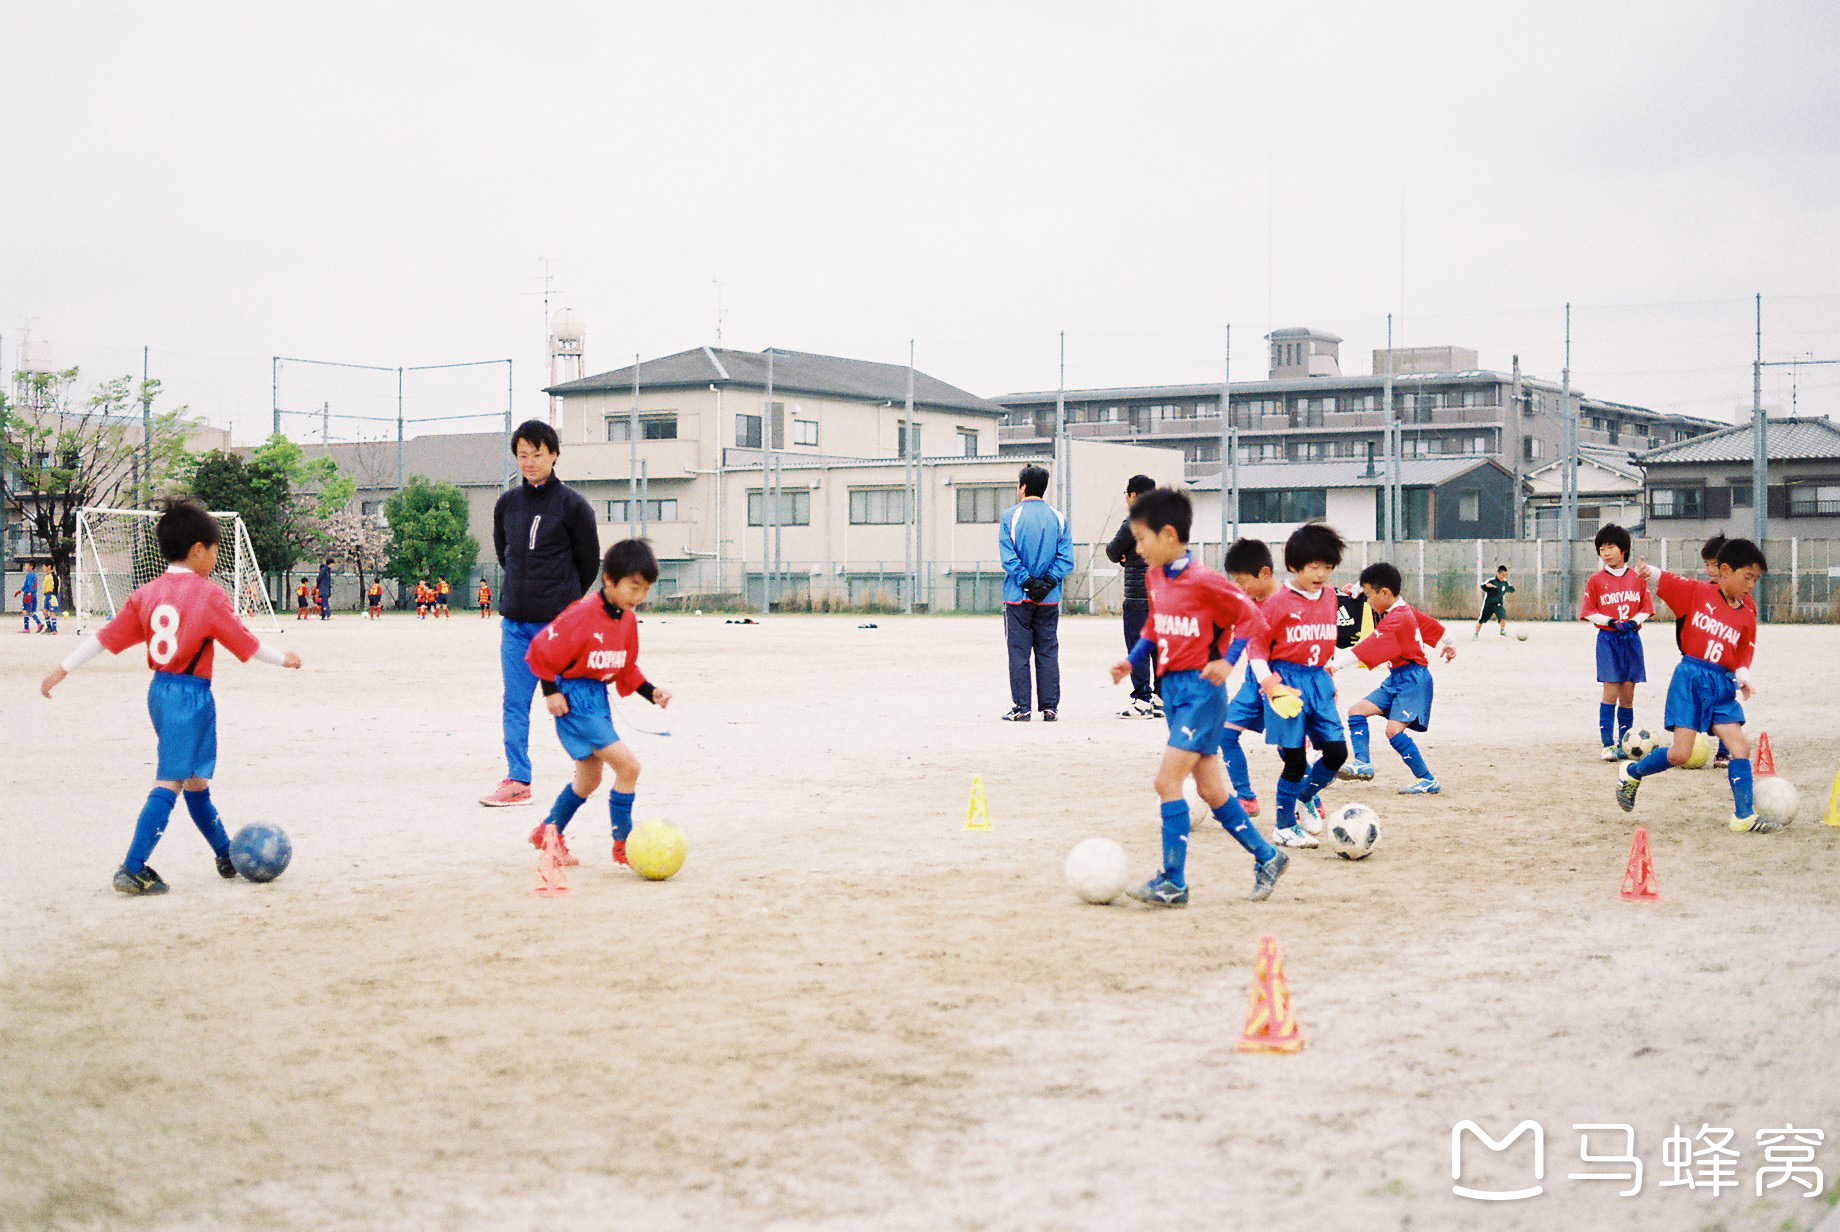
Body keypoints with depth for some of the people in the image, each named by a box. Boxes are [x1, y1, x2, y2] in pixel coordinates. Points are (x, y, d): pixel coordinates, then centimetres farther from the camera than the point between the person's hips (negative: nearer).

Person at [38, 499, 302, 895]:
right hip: (191, 694, -8)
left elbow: (107, 636, 4)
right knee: (171, 781, -8)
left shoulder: (147, 594, 5)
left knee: (195, 778, 18)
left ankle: (227, 857, 31)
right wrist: (284, 659, 10)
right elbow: (244, 643, -5)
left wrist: (64, 669, 9)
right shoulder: (209, 594, -11)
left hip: (159, 690, 8)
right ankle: (132, 869, -15)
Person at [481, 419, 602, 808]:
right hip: (515, 622, 4)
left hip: (559, 623, -4)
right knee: (514, 703, 2)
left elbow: (590, 563, 3)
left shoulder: (572, 505, -4)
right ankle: (517, 780, 5)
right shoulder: (507, 504, 9)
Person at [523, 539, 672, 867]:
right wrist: (551, 692, -14)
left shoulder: (628, 619, 5)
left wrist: (651, 692, 2)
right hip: (574, 699, -9)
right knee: (629, 766, -16)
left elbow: (627, 668, 15)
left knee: (589, 779, 21)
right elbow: (541, 650, -15)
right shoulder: (582, 614, -21)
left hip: (598, 699, 9)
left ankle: (548, 833, 40)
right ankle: (622, 845, -5)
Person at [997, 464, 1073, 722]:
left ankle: (1021, 708, 1)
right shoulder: (1057, 517, 5)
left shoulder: (1010, 516, -4)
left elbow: (1007, 556, -12)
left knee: (1019, 653, 2)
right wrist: (1047, 582, -7)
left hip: (1018, 597, -3)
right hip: (1049, 600, 3)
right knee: (1048, 653, 8)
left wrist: (1028, 582, -11)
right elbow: (1066, 557, -2)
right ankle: (1050, 708, 7)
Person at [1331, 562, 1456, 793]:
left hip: (1412, 679, -10)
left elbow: (1368, 648, -29)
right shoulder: (1405, 611, 10)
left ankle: (1427, 780, -10)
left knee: (1394, 729, -20)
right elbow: (1432, 626, 24)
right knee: (1357, 710, 1)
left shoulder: (1396, 620, -21)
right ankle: (1362, 763, -8)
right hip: (1396, 679, 11)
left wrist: (1335, 665, -33)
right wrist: (1448, 646, 43)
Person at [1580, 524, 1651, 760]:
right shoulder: (1596, 580, 1)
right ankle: (1608, 744, -3)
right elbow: (1588, 611, 1)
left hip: (1631, 638, 2)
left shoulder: (1637, 578, 6)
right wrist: (1609, 621, -15)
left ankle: (1624, 744, 14)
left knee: (1628, 696, 5)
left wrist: (1634, 621, -11)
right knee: (1611, 694, -8)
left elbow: (1646, 608, 9)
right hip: (1608, 638, -2)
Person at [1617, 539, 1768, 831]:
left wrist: (1743, 675, -5)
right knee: (1680, 754, -9)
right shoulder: (1697, 591, -2)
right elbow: (1665, 581, -1)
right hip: (1691, 678, -5)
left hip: (1723, 685, 5)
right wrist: (1648, 571, -23)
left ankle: (1744, 816, 3)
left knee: (1741, 747, -3)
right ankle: (1631, 773, 17)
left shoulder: (1747, 613, 9)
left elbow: (1744, 654, 13)